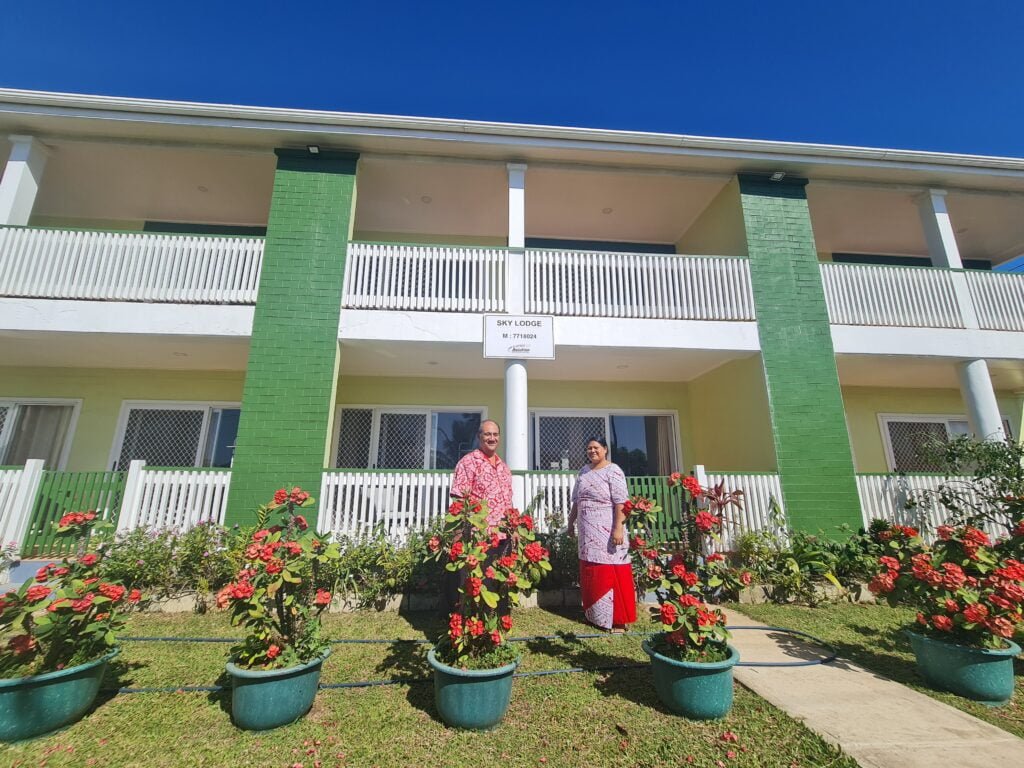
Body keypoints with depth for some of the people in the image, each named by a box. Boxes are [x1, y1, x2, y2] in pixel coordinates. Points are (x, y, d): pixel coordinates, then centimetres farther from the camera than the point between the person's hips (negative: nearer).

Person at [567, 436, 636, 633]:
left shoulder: (613, 471, -9)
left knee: (611, 576, -3)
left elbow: (621, 503, -16)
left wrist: (618, 528, -23)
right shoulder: (584, 471, 13)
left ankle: (617, 619, 8)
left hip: (607, 532, -7)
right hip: (587, 533, 7)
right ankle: (595, 615, 29)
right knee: (591, 576, 15)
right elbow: (577, 501, 19)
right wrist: (571, 522, 19)